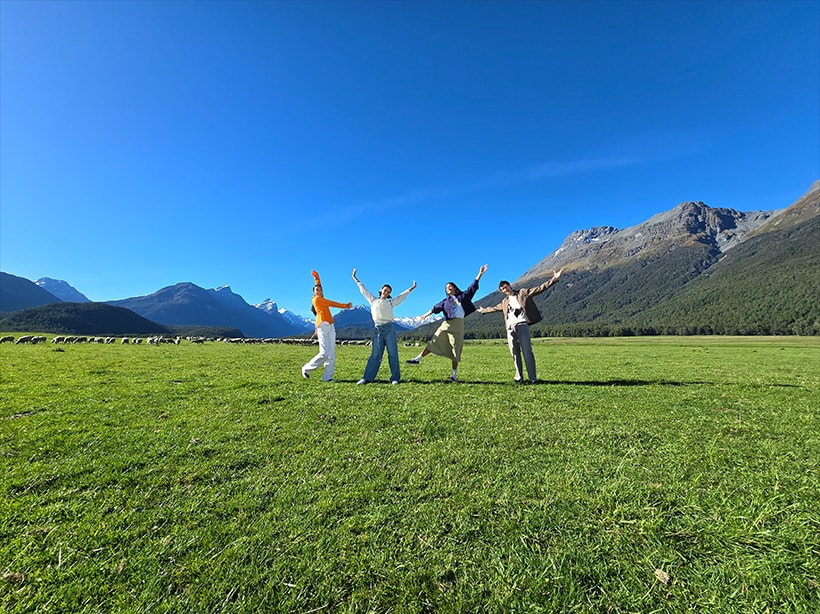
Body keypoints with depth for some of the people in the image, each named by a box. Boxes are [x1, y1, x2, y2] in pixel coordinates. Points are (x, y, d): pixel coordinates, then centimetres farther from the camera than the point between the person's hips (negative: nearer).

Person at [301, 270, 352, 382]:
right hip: (323, 326, -8)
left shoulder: (321, 299, 21)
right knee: (324, 353, -14)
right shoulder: (317, 299, -1)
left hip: (330, 326, 8)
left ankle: (327, 377, 1)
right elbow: (332, 304, 2)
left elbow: (318, 284, 36)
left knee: (332, 354, 0)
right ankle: (306, 369, 5)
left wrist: (316, 276, 38)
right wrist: (346, 305, 9)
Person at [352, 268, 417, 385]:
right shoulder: (373, 300, 16)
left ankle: (395, 378, 2)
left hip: (389, 328, -1)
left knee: (393, 354, -1)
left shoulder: (390, 302, 14)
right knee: (375, 355, 0)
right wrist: (355, 278, 27)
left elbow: (402, 296, 22)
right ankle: (367, 378, 2)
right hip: (378, 329, 1)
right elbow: (363, 290, 22)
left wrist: (412, 288, 26)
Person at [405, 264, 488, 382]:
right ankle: (418, 359, 5)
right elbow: (435, 308, 11)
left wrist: (480, 274, 3)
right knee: (434, 342, 0)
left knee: (455, 349, 0)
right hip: (446, 324, 2)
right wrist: (426, 314, 0)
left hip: (458, 324, -2)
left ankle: (454, 374, 6)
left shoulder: (463, 296, 13)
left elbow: (472, 287, 9)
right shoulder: (445, 301, 18)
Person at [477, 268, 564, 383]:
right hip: (510, 328, 5)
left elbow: (540, 288, 3)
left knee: (527, 352, -9)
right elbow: (494, 308, 41)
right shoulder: (504, 302, 25)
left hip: (522, 325, -4)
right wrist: (483, 310, 52)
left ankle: (533, 378, -6)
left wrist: (554, 279, -7)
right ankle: (519, 377, 8)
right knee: (515, 354, 2)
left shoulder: (523, 292, 11)